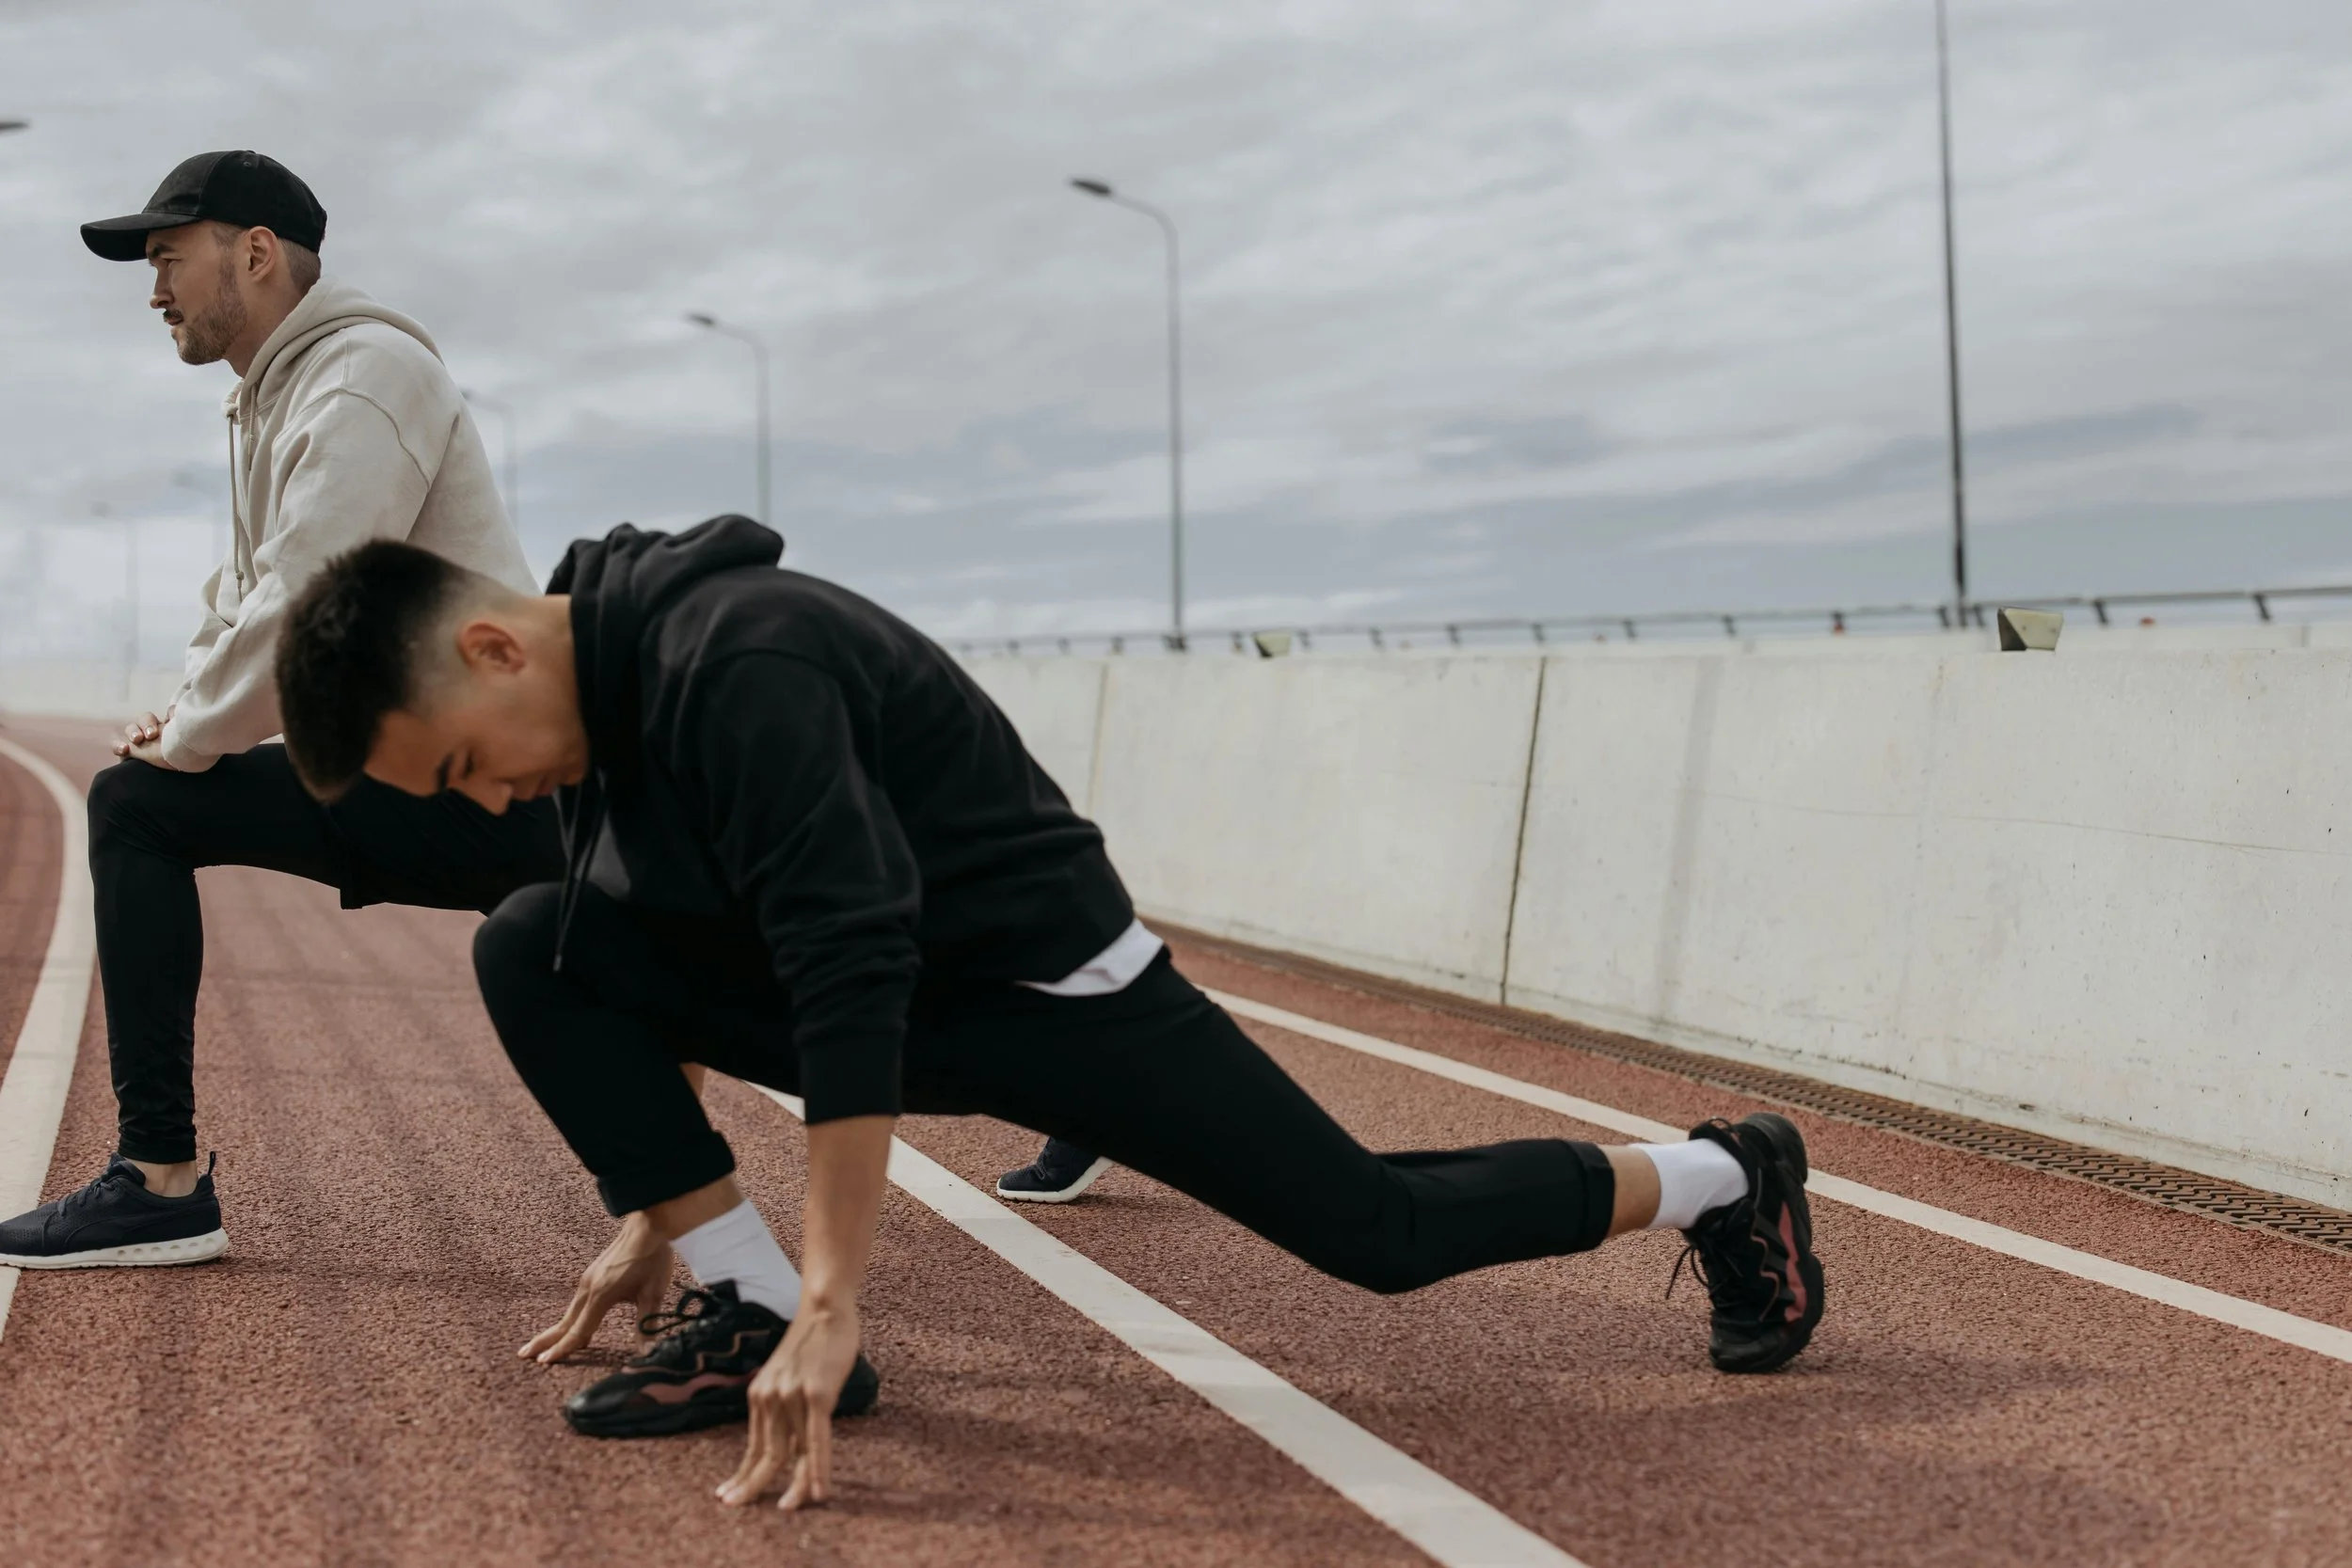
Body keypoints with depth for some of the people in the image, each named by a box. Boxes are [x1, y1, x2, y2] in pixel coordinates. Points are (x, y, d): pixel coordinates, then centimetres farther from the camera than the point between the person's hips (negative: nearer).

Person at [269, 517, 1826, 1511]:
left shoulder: (732, 664, -31)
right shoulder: (604, 677, -1)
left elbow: (851, 981, -37)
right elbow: (660, 941, 12)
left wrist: (834, 1305, -37)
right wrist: (664, 1195, 12)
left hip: (1039, 975, -8)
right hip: (857, 967, 8)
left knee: (1377, 1229, -2)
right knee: (537, 952, -7)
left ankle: (1724, 1179, 23)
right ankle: (747, 1305, -1)